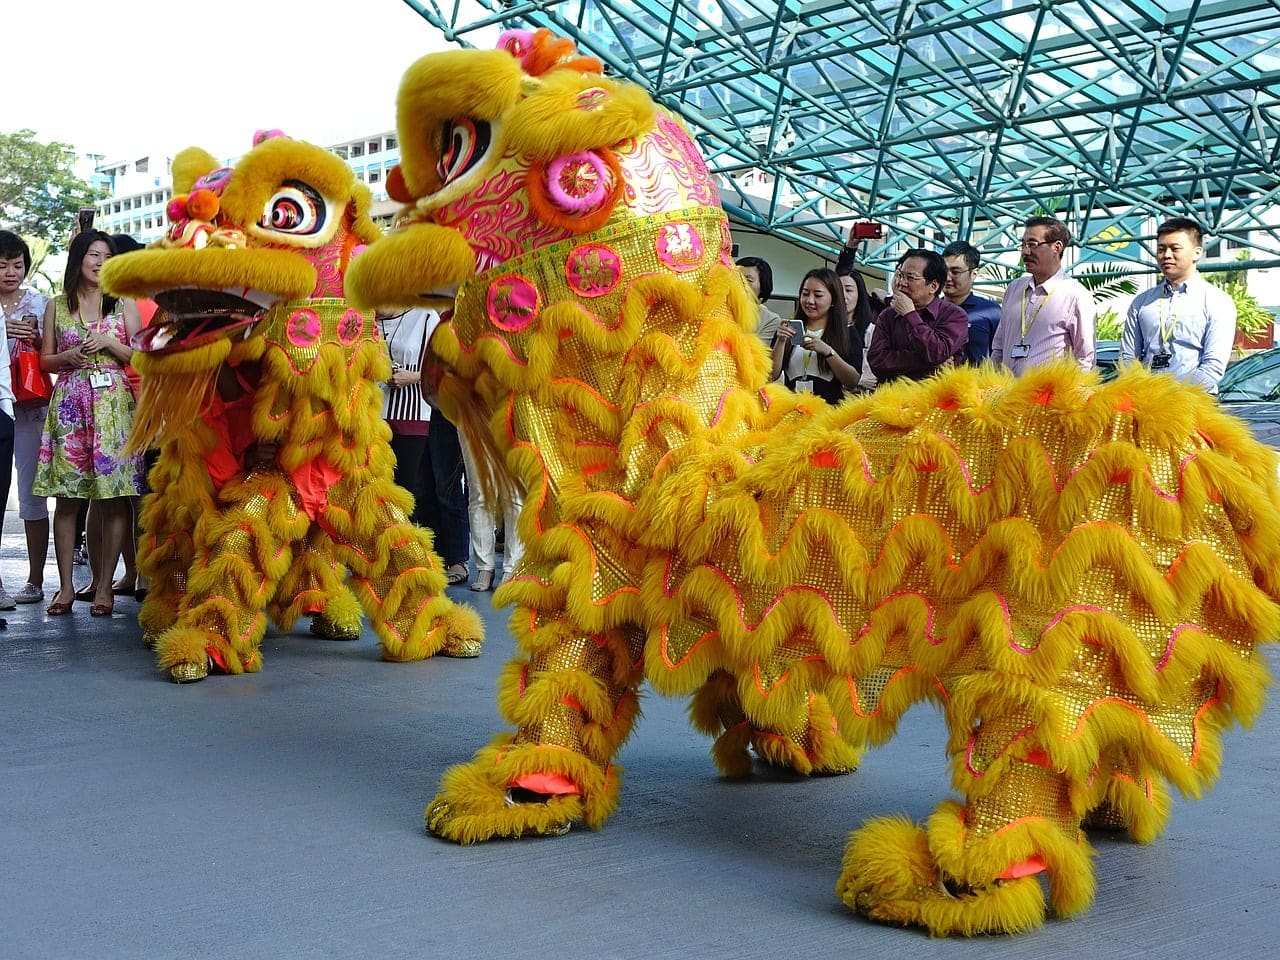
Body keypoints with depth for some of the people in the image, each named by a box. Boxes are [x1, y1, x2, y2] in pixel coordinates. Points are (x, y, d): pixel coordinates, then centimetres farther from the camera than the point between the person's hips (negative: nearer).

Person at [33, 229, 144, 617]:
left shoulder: (122, 304, 10)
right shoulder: (57, 306, 13)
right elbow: (45, 359, 14)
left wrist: (108, 343, -8)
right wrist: (68, 357, -6)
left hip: (112, 401, -1)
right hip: (69, 403, 1)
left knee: (114, 497, -6)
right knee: (66, 496, -1)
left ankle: (104, 585, 0)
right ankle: (66, 586, 5)